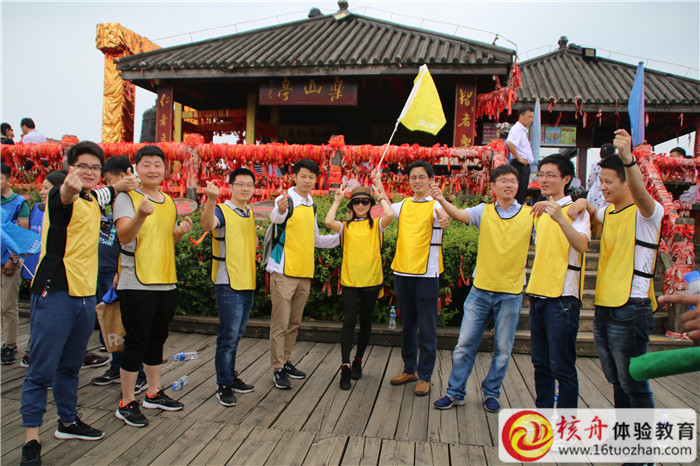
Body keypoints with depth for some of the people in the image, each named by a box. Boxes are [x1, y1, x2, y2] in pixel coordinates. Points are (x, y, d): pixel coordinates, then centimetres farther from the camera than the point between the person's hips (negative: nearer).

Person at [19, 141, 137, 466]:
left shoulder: (94, 198, 13)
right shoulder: (60, 195, -10)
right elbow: (64, 196, -39)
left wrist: (123, 185, 25)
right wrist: (69, 188, -58)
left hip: (85, 294, 8)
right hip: (55, 293, -7)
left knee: (70, 366, 20)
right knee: (42, 370, -2)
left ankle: (68, 421, 34)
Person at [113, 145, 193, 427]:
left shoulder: (168, 202, 13)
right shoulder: (126, 197, -8)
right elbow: (124, 236, -22)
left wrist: (181, 232, 0)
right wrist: (141, 214, -41)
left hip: (166, 283, 7)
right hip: (136, 284, -7)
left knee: (156, 340, 16)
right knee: (136, 343, -1)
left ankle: (154, 393, 30)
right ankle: (126, 404, 12)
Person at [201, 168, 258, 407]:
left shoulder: (250, 214, 14)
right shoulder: (222, 210, -9)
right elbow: (207, 224, -34)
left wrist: (255, 238, 11)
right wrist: (211, 200, -50)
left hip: (247, 283, 8)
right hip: (228, 284, -8)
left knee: (236, 335, 17)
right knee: (228, 337, -5)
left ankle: (231, 377, 29)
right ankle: (223, 385, 7)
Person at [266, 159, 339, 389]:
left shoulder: (312, 205, 15)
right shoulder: (286, 199, -7)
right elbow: (275, 217, -33)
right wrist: (280, 211, -56)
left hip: (305, 272, 7)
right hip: (284, 270, -7)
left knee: (294, 322, 14)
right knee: (280, 322, -3)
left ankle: (285, 361, 26)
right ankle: (277, 368, 6)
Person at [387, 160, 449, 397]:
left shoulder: (435, 205, -5)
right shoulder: (403, 205, 10)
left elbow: (444, 215, -26)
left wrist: (444, 218, -49)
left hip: (426, 274, -5)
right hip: (403, 272, 5)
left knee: (427, 328, 1)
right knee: (407, 325, 15)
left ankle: (424, 376, 12)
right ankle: (409, 369, 29)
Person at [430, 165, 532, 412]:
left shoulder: (530, 215, 0)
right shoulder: (484, 211, 1)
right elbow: (459, 214, -16)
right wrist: (441, 201, -35)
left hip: (511, 293, 0)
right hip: (481, 290, 0)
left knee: (503, 349, 10)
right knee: (465, 344, 5)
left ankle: (491, 392, 29)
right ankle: (455, 392, 19)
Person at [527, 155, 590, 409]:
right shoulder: (539, 211, 16)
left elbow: (581, 245, -27)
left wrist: (560, 218, -40)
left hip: (562, 296, -7)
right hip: (537, 293, 8)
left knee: (562, 367, -3)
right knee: (540, 362, 16)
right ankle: (543, 410, 28)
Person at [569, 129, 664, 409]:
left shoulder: (645, 213, -10)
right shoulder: (609, 212, 13)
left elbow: (641, 194, -32)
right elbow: (593, 214, 33)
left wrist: (628, 159, -50)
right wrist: (583, 202, 8)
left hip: (630, 310, -8)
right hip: (604, 309, 9)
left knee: (633, 384, -1)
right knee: (616, 381, 19)